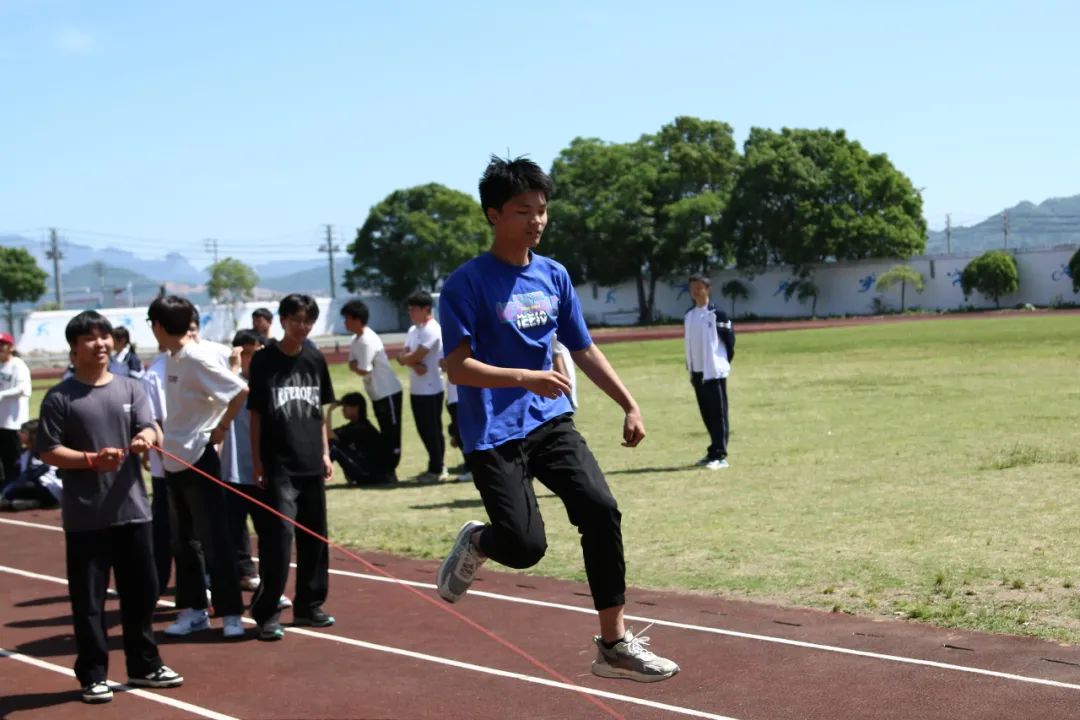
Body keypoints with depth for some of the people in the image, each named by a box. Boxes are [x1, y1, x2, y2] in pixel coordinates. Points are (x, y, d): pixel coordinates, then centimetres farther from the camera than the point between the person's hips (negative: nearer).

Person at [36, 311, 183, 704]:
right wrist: (92, 460, -20)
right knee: (88, 599, 2)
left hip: (132, 509, 4)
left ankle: (144, 665, 27)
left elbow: (149, 428, -3)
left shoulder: (130, 388, 8)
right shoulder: (59, 397, -4)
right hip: (85, 517, -4)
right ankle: (93, 675, 13)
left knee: (142, 591, 13)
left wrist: (145, 439, -26)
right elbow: (48, 451, -6)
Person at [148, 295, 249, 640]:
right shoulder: (173, 359, 8)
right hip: (174, 460, 9)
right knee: (183, 541, 14)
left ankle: (231, 613, 5)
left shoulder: (198, 357, -17)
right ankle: (193, 609, 23)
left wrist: (221, 428, -11)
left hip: (198, 459, -9)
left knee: (214, 539, -2)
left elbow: (241, 391, -20)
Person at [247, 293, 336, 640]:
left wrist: (325, 452, 11)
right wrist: (256, 460, -6)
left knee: (314, 537, 10)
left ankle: (308, 605, 22)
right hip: (278, 466, -5)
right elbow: (255, 413, -2)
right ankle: (266, 614, -5)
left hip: (311, 465, 5)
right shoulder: (264, 360, -3)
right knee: (278, 537, -10)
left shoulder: (315, 359, 9)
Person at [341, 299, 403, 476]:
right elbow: (353, 364, 9)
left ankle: (390, 470, 1)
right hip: (377, 394, 10)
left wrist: (354, 366, -2)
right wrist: (355, 365, -12)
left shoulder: (368, 341, -21)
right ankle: (386, 469, 18)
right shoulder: (356, 340, 9)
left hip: (389, 392, -10)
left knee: (392, 434, -3)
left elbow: (363, 370, -22)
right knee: (386, 434, 14)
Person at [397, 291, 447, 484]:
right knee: (424, 430, 13)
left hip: (430, 389, -9)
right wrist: (414, 364, -14)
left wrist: (404, 358, 0)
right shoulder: (413, 330, 15)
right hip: (416, 388, 9)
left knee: (432, 430, -3)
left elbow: (416, 356, -19)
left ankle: (436, 470, 4)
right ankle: (435, 468, 21)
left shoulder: (432, 330, -14)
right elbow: (405, 356, 6)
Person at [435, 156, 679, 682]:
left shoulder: (554, 276, 9)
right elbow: (458, 367, -15)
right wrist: (527, 377, -26)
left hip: (551, 421, 5)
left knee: (601, 510, -13)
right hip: (493, 434, -5)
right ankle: (476, 542, 22)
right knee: (525, 547, -16)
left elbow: (584, 351, 17)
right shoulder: (467, 283, -10)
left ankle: (614, 644, -3)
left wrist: (629, 405, 11)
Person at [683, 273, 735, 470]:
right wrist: (690, 368, 13)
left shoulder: (717, 314, -9)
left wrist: (725, 362, -5)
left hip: (715, 371, -7)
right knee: (707, 414, 12)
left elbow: (730, 338, -8)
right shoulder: (689, 315, 11)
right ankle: (714, 451, 20)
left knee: (718, 413, -5)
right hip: (697, 372, 7)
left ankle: (720, 455, -6)